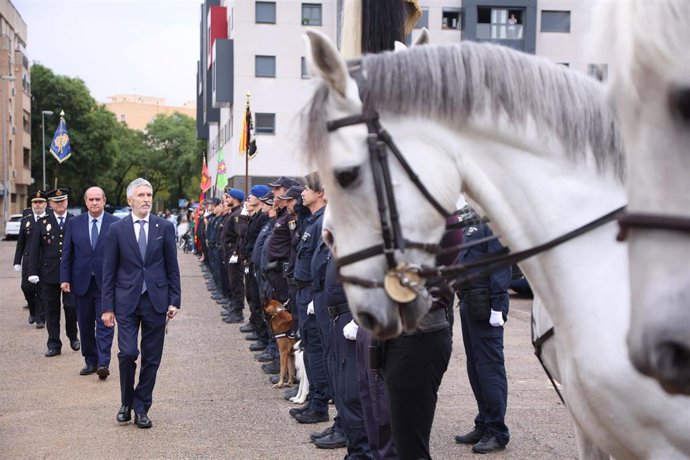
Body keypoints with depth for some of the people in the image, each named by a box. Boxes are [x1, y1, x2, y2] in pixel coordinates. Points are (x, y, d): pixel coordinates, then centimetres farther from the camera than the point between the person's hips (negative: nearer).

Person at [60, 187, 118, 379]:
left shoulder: (115, 223, -2)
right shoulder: (74, 223, 6)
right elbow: (67, 253, 7)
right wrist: (64, 278, 0)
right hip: (82, 282, 3)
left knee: (104, 324, -7)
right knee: (85, 325, 10)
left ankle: (103, 363, -9)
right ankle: (90, 361, 20)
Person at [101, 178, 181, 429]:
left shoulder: (165, 227, 3)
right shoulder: (117, 229, 1)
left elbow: (172, 267, 6)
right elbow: (109, 271, 3)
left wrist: (174, 300, 0)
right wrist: (108, 307, -1)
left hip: (156, 300, 1)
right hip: (126, 301, -1)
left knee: (151, 358, 5)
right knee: (127, 353, -9)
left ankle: (141, 408, 18)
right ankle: (127, 403, 13)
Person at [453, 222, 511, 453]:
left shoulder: (491, 224, -14)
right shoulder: (472, 224, 14)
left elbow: (500, 265, -19)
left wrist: (497, 307, -21)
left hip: (484, 308, -10)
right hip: (468, 303, 10)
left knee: (489, 367, -3)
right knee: (475, 366, 14)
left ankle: (497, 433, 4)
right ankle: (483, 426, 24)